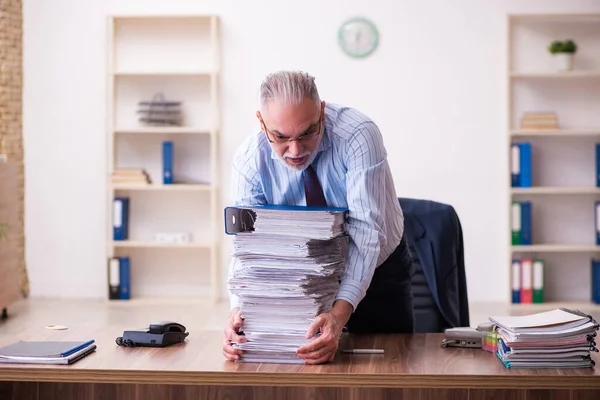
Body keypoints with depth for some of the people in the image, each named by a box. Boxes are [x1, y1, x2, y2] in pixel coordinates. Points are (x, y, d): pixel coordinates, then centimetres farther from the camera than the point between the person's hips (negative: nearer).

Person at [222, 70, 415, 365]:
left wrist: (340, 313, -48)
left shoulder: (358, 134, -31)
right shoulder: (249, 160, -22)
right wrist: (237, 311, -42)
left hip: (376, 269, -1)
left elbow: (366, 230, -37)